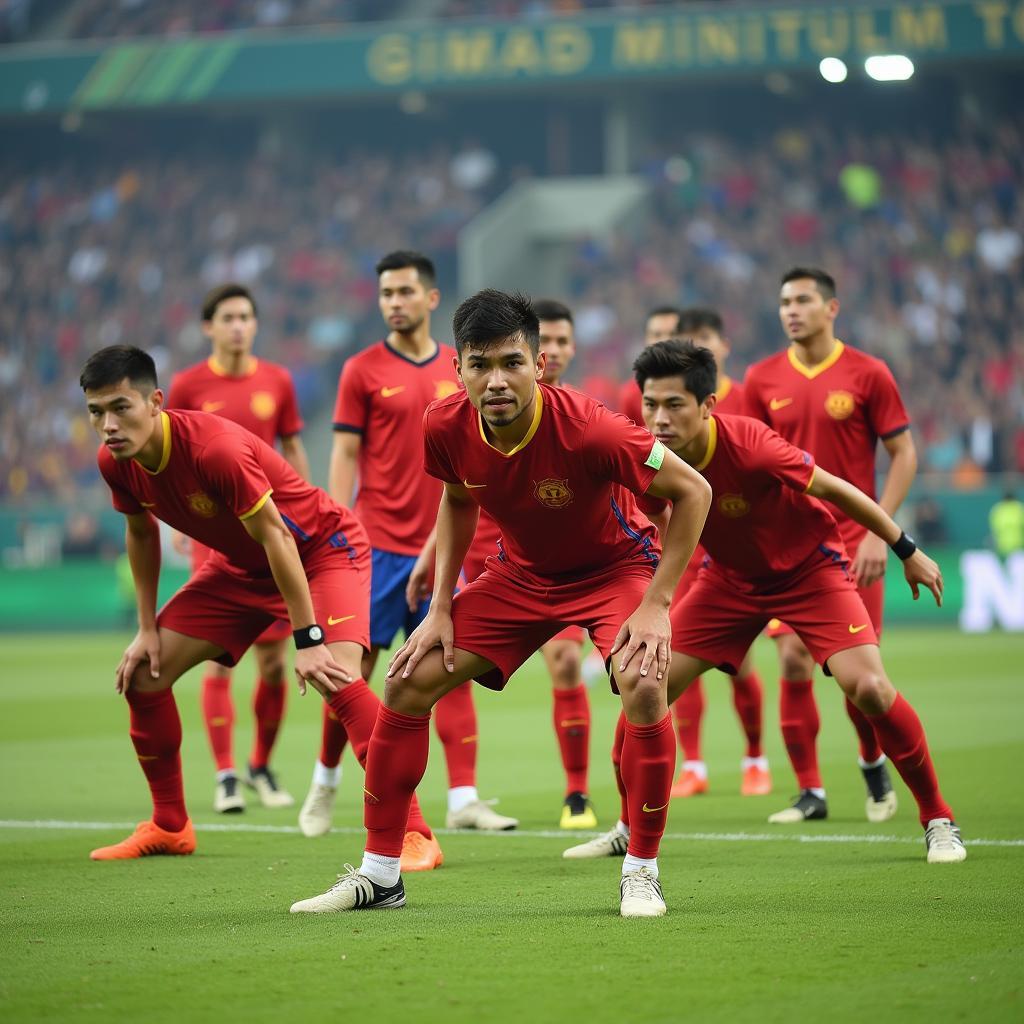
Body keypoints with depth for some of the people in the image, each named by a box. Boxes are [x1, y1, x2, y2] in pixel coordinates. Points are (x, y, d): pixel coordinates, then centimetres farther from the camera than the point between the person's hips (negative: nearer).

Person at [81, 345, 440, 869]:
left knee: (336, 678, -29)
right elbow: (141, 533, 7)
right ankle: (169, 826, 18)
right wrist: (147, 629, 5)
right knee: (142, 674, 0)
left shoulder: (215, 449, -35)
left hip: (322, 547, -8)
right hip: (240, 565, 8)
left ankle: (414, 835, -25)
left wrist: (307, 639, -30)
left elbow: (276, 537, -30)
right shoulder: (115, 463, -13)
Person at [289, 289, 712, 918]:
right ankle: (380, 874, 10)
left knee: (643, 686, -32)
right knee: (408, 682, -4)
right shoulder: (446, 429, -20)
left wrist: (656, 605, -24)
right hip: (522, 571, 5)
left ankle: (642, 871, -12)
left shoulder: (586, 428, -35)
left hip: (616, 564, -5)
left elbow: (692, 491, -22)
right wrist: (440, 608, 0)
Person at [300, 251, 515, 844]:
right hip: (378, 544, -3)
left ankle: (464, 798, -3)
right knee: (356, 666, 1)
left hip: (440, 545, 3)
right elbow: (346, 456, -1)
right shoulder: (365, 371, -1)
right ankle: (326, 779, 20)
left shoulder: (459, 372, 8)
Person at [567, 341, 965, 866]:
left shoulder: (750, 447, -33)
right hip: (730, 576, 5)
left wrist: (907, 551, -11)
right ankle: (630, 827, 15)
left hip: (810, 566, -5)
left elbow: (836, 490, -20)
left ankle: (938, 821, -3)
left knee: (867, 686, -22)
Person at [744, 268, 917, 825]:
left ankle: (873, 763, 23)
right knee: (793, 662, -5)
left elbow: (904, 454, -2)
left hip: (852, 542, -2)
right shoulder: (763, 379, 4)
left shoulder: (868, 374, -4)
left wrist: (878, 533, -11)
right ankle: (809, 793, 5)